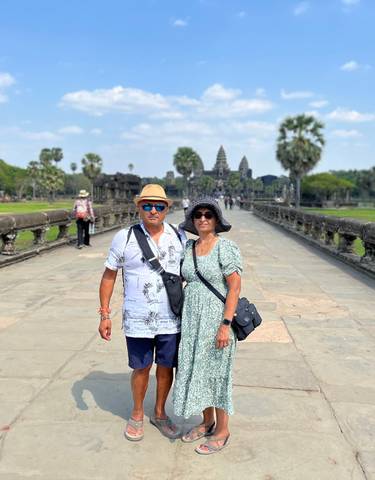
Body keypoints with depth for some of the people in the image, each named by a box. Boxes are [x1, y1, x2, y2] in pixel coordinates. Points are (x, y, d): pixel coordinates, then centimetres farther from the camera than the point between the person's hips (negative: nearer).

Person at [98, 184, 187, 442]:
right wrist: (105, 315, -3)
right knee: (141, 369, 12)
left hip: (171, 320, 2)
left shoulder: (179, 236, -1)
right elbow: (109, 276, 0)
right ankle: (137, 415, 36)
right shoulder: (124, 237, -6)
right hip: (138, 320, -2)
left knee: (166, 367, 13)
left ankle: (160, 413, 36)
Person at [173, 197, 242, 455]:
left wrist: (225, 325, -21)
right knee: (197, 370, 16)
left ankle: (222, 432, 24)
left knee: (216, 373, 5)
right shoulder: (188, 247, 6)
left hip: (216, 319, -6)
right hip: (192, 319, 6)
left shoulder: (226, 247, -13)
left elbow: (235, 287, -17)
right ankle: (207, 422, 35)